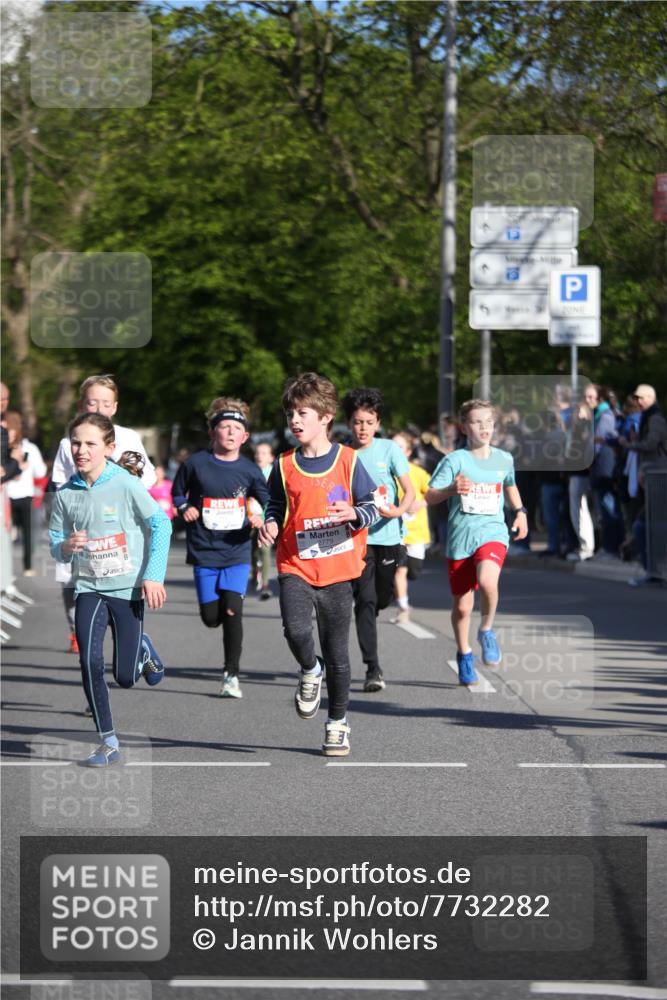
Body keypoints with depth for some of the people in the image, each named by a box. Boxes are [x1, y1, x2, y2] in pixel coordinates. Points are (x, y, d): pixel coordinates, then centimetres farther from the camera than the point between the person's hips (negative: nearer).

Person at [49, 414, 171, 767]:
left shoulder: (126, 485, -12)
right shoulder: (66, 495, -2)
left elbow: (160, 524, -5)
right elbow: (55, 544, 7)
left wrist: (154, 575, -10)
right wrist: (66, 547, -17)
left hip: (128, 588, -2)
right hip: (89, 588, 2)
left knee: (125, 677, 1)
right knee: (89, 661, -17)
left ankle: (143, 649, 38)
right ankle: (108, 742, -4)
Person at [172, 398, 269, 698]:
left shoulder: (249, 470, 0)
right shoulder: (196, 463, -3)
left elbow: (269, 502, 12)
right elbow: (178, 491, 14)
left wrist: (261, 519, -8)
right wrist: (185, 509, -4)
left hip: (237, 552, 0)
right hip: (204, 551, 0)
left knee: (232, 611, -13)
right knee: (211, 617, 1)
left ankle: (231, 675, -2)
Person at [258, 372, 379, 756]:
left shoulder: (348, 461, -2)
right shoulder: (285, 466, 4)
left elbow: (371, 507, 3)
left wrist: (354, 514, -18)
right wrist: (271, 525, -4)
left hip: (338, 569, -1)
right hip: (295, 566, 1)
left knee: (336, 649, 4)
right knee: (296, 630, -23)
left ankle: (338, 723, 19)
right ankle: (310, 672, 12)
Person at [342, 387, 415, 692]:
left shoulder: (389, 449, -1)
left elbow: (410, 491, -3)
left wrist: (399, 510, -22)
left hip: (387, 534, 1)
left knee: (381, 599, 10)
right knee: (365, 599, -11)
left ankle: (366, 628, 45)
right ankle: (373, 668, -11)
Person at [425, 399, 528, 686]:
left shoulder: (504, 459, 8)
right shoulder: (455, 460, -3)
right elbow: (429, 497, -6)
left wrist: (520, 512, 15)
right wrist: (452, 489, -24)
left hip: (492, 532, 1)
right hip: (460, 537, 0)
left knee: (487, 580, -30)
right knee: (462, 605, 5)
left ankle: (487, 631, -4)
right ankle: (464, 655, 29)